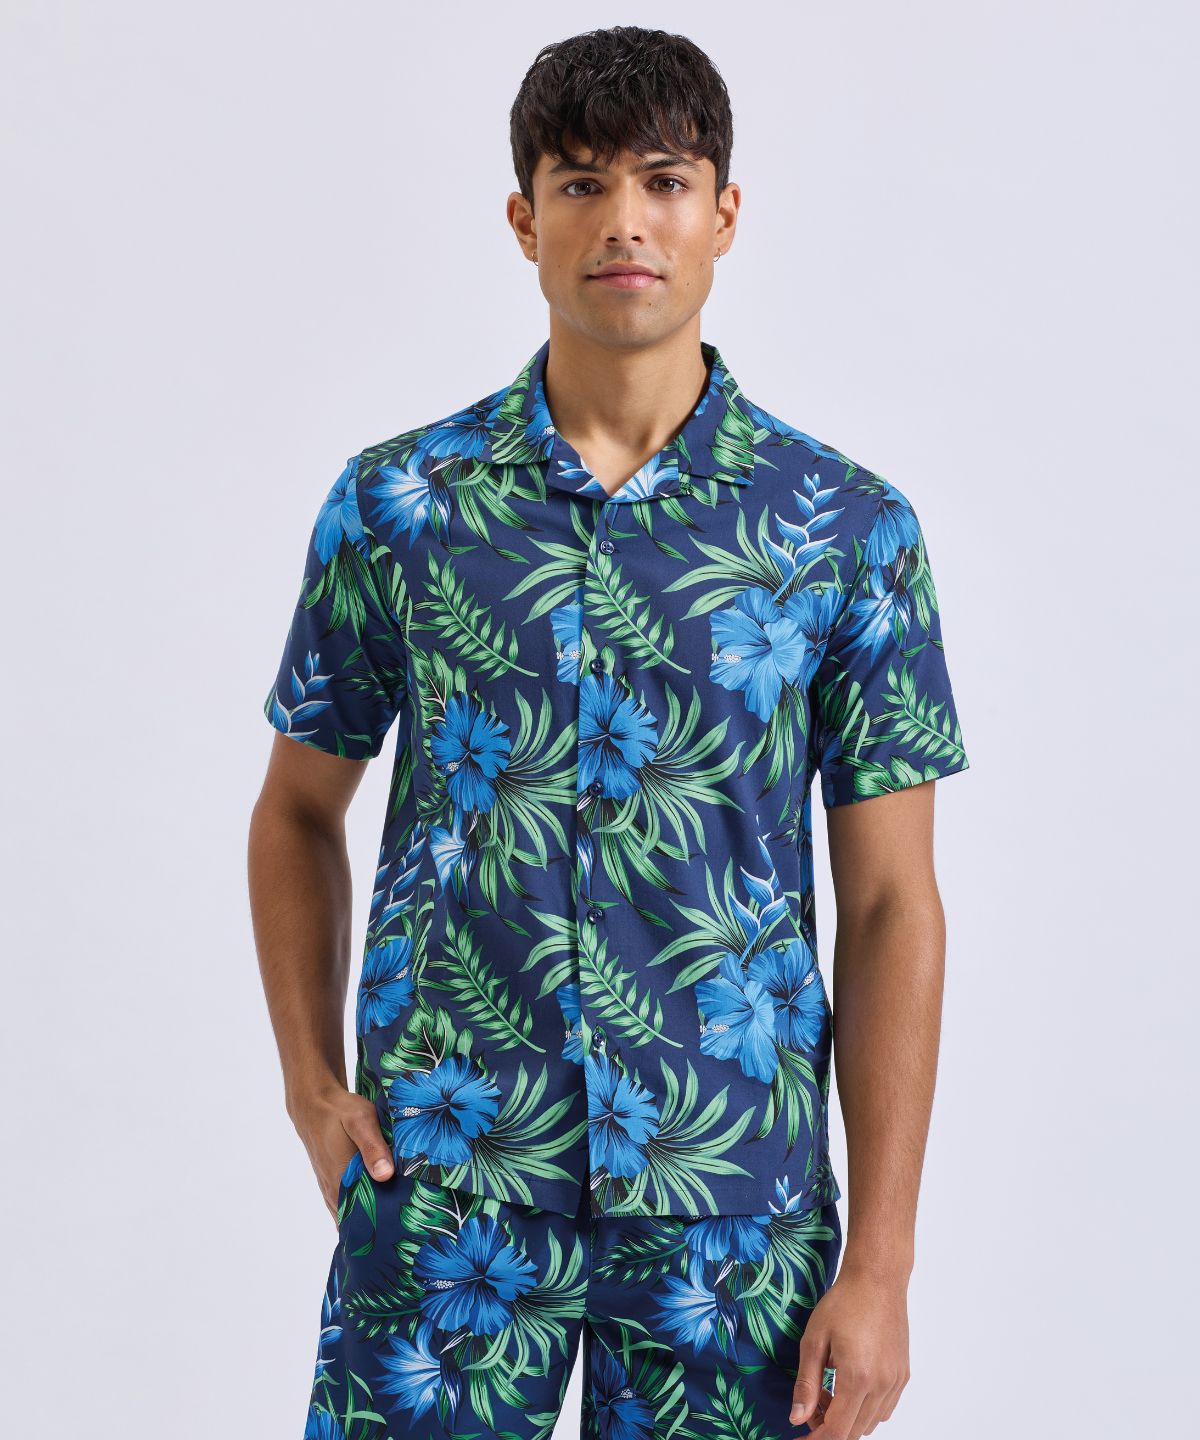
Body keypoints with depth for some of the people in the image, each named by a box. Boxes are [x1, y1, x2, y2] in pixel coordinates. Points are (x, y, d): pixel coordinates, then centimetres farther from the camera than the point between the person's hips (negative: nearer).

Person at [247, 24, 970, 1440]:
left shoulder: (849, 530, -2)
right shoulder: (393, 504, 0)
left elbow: (891, 903, -1)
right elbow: (299, 807, 13)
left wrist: (880, 1264, -4)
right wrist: (312, 1082, 1)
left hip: (732, 1209, 0)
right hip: (443, 1186, 1)